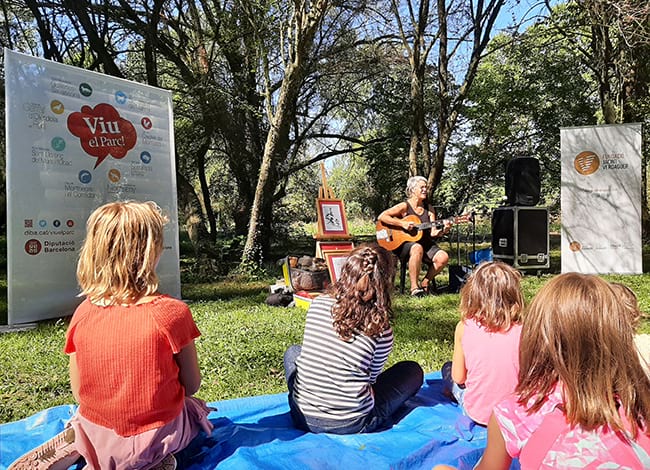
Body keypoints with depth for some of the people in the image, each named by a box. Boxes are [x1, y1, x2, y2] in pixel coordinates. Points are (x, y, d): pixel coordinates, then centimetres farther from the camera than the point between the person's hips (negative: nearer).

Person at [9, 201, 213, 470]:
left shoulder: (83, 314, -10)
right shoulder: (171, 312, -22)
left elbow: (79, 393, 0)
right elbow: (191, 385, -10)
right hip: (155, 440, -5)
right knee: (195, 408, 26)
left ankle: (75, 443, 10)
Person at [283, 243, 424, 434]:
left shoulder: (318, 303, -6)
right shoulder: (381, 330, -13)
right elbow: (372, 377, 3)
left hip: (303, 417, 3)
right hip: (350, 425, -2)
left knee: (293, 351, 31)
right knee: (413, 371, 15)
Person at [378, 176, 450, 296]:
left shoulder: (429, 209, 11)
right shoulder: (405, 206, -5)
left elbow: (433, 233, 4)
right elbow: (381, 217, -14)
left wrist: (443, 230, -17)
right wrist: (402, 223, -20)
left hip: (425, 243, 5)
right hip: (404, 243, -5)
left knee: (443, 257, -22)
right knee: (417, 248, -39)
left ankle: (425, 282, 3)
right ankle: (414, 287, -27)